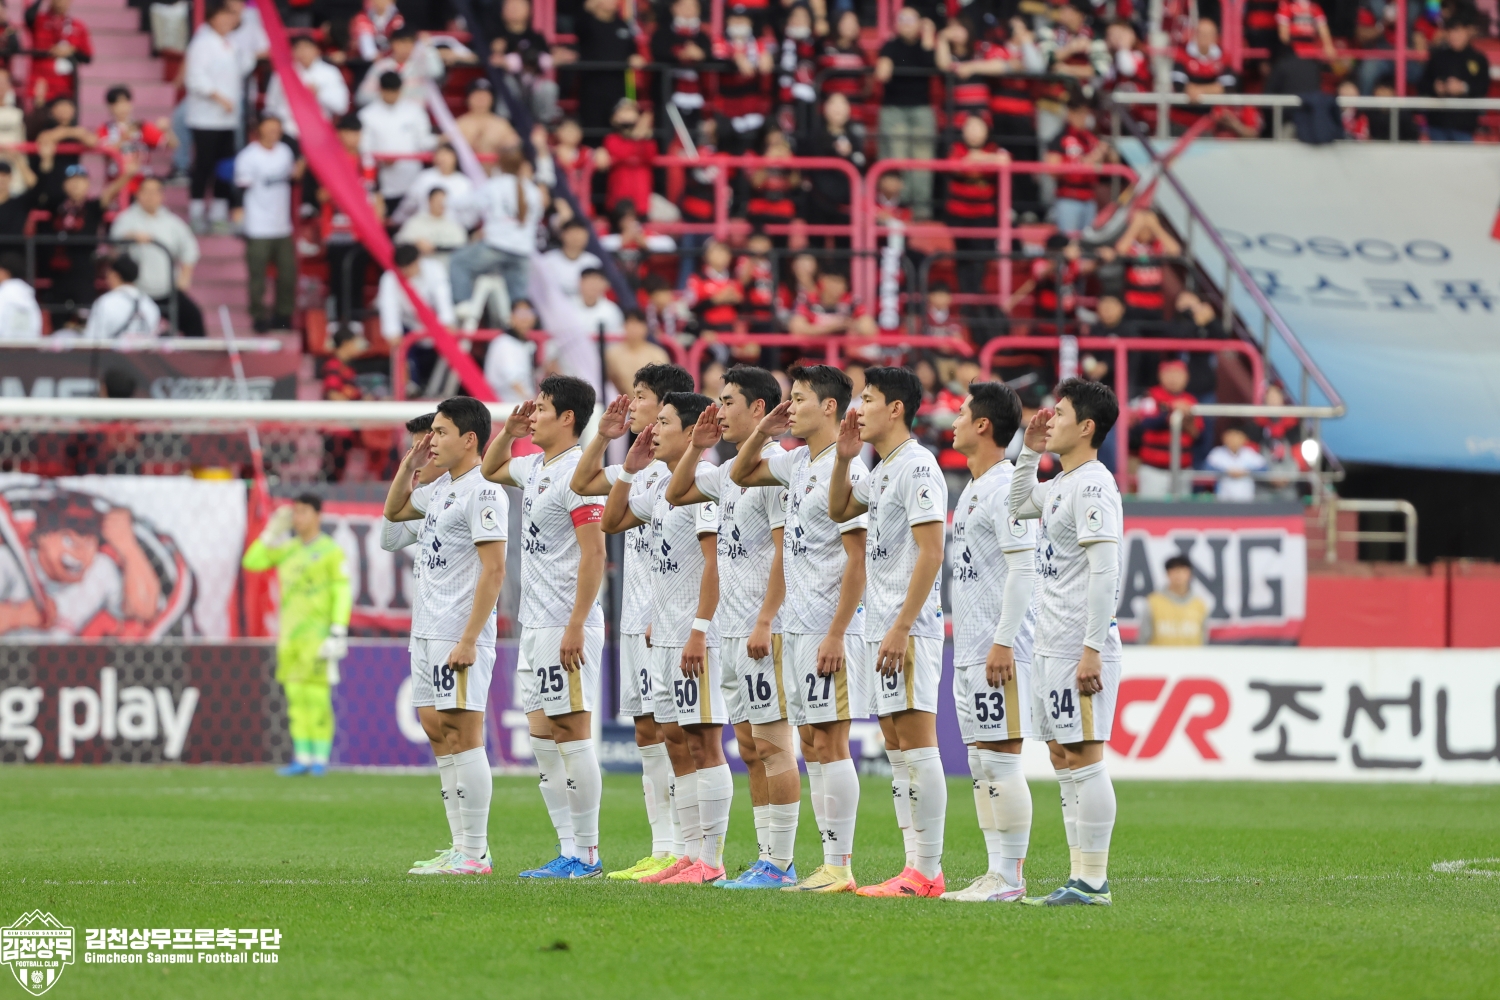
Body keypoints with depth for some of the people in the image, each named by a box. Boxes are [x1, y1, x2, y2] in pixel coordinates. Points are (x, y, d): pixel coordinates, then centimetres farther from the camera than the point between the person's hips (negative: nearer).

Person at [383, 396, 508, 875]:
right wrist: (409, 463, 18)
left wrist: (469, 639, -22)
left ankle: (475, 853, -7)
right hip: (428, 633, 10)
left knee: (462, 733, -8)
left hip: (460, 636, -10)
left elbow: (493, 570, -18)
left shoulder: (483, 493, -13)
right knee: (436, 729, 10)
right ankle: (462, 848, 14)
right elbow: (393, 511, 35)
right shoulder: (440, 490, 15)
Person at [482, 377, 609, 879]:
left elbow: (594, 554, -19)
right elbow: (490, 470, 35)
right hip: (535, 624, 10)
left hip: (567, 625, -10)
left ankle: (587, 852, -3)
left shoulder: (577, 471, -14)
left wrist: (576, 626, -23)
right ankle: (569, 849, 13)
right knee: (542, 734, 9)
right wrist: (508, 433, 15)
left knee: (571, 732, -7)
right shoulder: (534, 467, 14)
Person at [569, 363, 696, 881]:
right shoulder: (637, 467, 14)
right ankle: (663, 848, 13)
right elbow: (581, 485, 27)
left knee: (675, 731, -8)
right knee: (647, 730, 9)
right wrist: (603, 436, 13)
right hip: (637, 618, 9)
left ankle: (689, 852, -6)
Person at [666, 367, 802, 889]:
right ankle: (768, 858, 15)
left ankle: (781, 863, -7)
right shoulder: (728, 472, 15)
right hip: (732, 630, 10)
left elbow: (786, 551, -18)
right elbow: (676, 493, 28)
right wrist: (697, 447, 12)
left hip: (765, 630, -10)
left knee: (772, 743, -8)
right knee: (750, 747, 11)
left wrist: (765, 622, -21)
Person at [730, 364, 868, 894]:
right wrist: (764, 431, 12)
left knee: (830, 743, -8)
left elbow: (858, 559, -17)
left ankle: (840, 867, -6)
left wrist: (836, 633, -20)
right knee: (812, 745, 9)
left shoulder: (845, 469, -14)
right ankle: (831, 865, 12)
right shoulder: (797, 463, 13)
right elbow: (740, 474, 30)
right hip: (797, 626, 9)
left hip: (829, 628, -9)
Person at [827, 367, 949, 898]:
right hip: (881, 627, 10)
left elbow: (931, 553, -19)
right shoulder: (881, 471, 16)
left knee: (917, 747, -9)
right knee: (897, 748, 10)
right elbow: (839, 511, 31)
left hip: (909, 629, -10)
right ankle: (917, 867, 12)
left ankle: (926, 872, -10)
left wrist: (902, 628, -22)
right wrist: (843, 457, 13)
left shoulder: (916, 467, -13)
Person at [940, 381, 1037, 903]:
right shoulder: (972, 489, 18)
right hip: (970, 647, 10)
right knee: (980, 763, 10)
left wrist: (1003, 641, -21)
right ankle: (997, 871, 13)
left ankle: (1010, 877, -9)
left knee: (1001, 759, -10)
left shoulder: (1006, 488, -12)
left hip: (1000, 650, -10)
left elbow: (1024, 568, -18)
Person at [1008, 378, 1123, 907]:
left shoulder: (1093, 485, -14)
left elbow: (1104, 571, -20)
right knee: (1063, 759, 11)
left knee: (1083, 759, -9)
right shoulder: (1060, 484, 15)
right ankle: (1081, 877, 14)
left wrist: (1092, 650, -23)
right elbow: (1018, 506, 37)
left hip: (1080, 649, -10)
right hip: (1051, 645, 10)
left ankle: (1094, 881, -8)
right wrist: (1029, 452, 22)